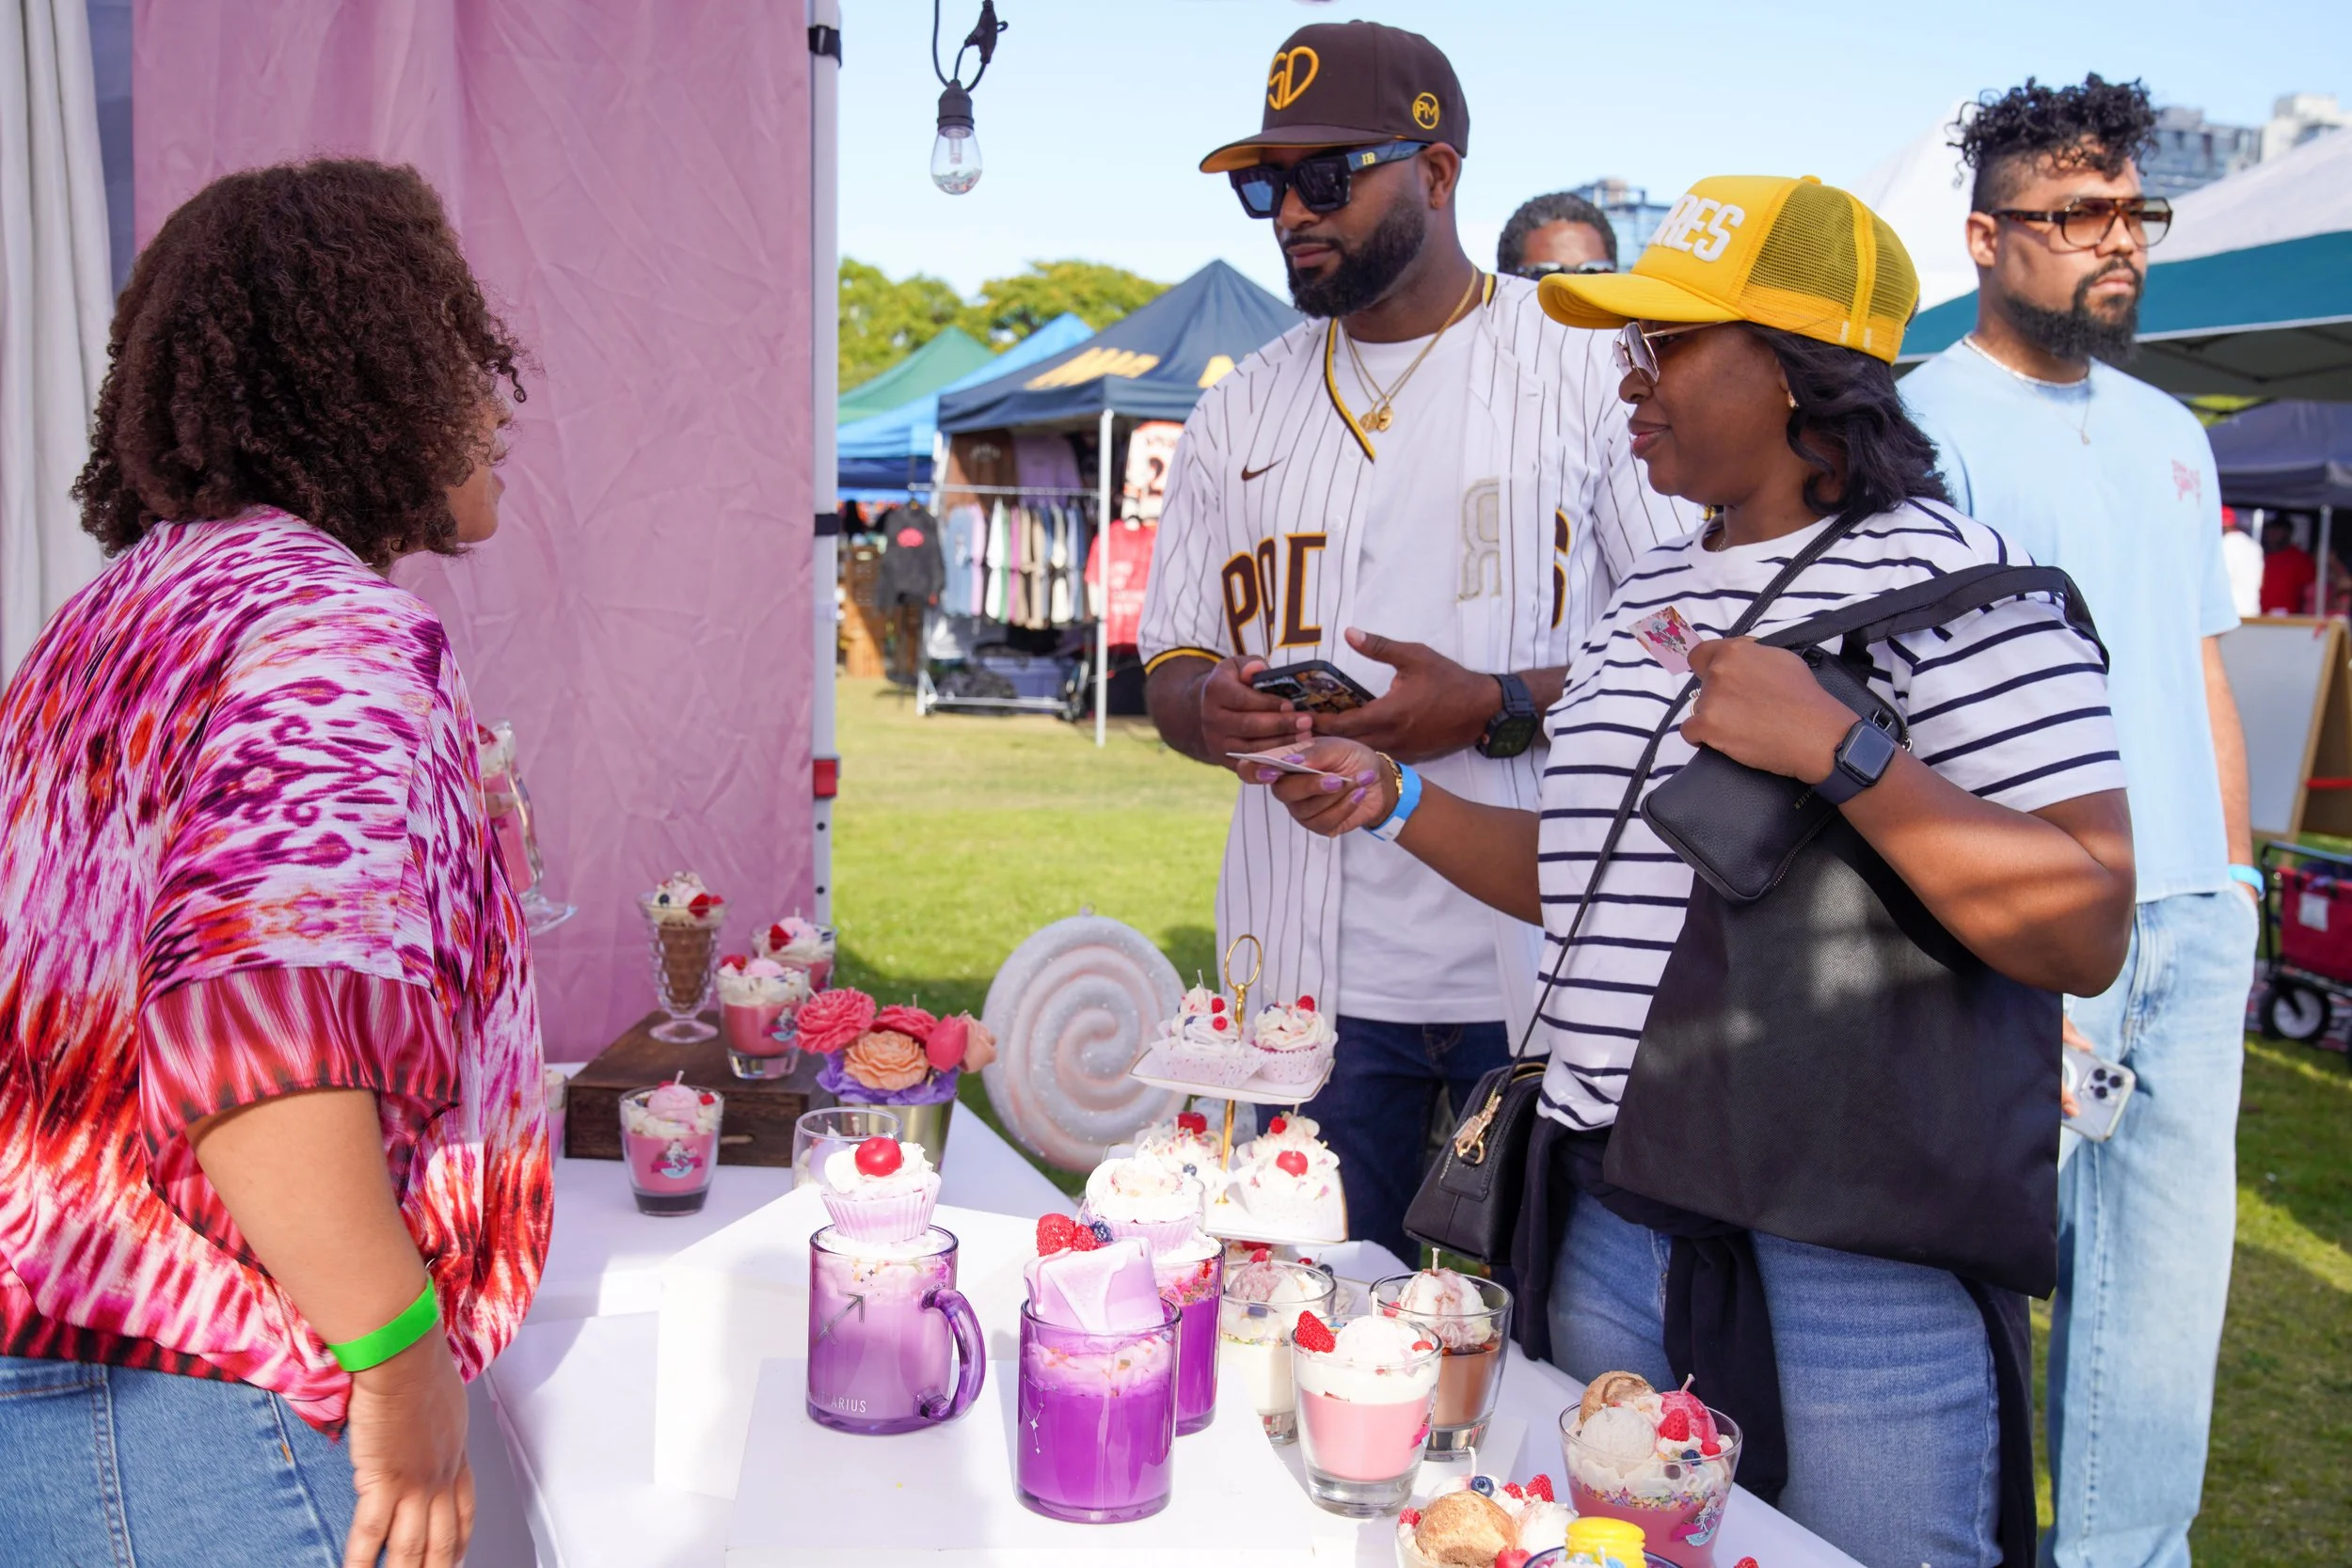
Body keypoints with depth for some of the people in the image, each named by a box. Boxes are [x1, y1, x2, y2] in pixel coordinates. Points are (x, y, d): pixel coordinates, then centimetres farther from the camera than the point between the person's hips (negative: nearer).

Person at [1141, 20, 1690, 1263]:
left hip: (1547, 963, -3)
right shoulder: (1239, 411, 14)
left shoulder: (1587, 364, 1)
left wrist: (1497, 706, -17)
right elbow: (1170, 669, 16)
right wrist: (1211, 708, -8)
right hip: (1310, 971, 4)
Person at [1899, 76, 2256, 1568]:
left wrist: (2237, 883, 15)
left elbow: (2203, 665, 20)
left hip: (2192, 916, 7)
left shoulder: (2167, 431, 17)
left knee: (2172, 1259, 12)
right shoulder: (1930, 422, -6)